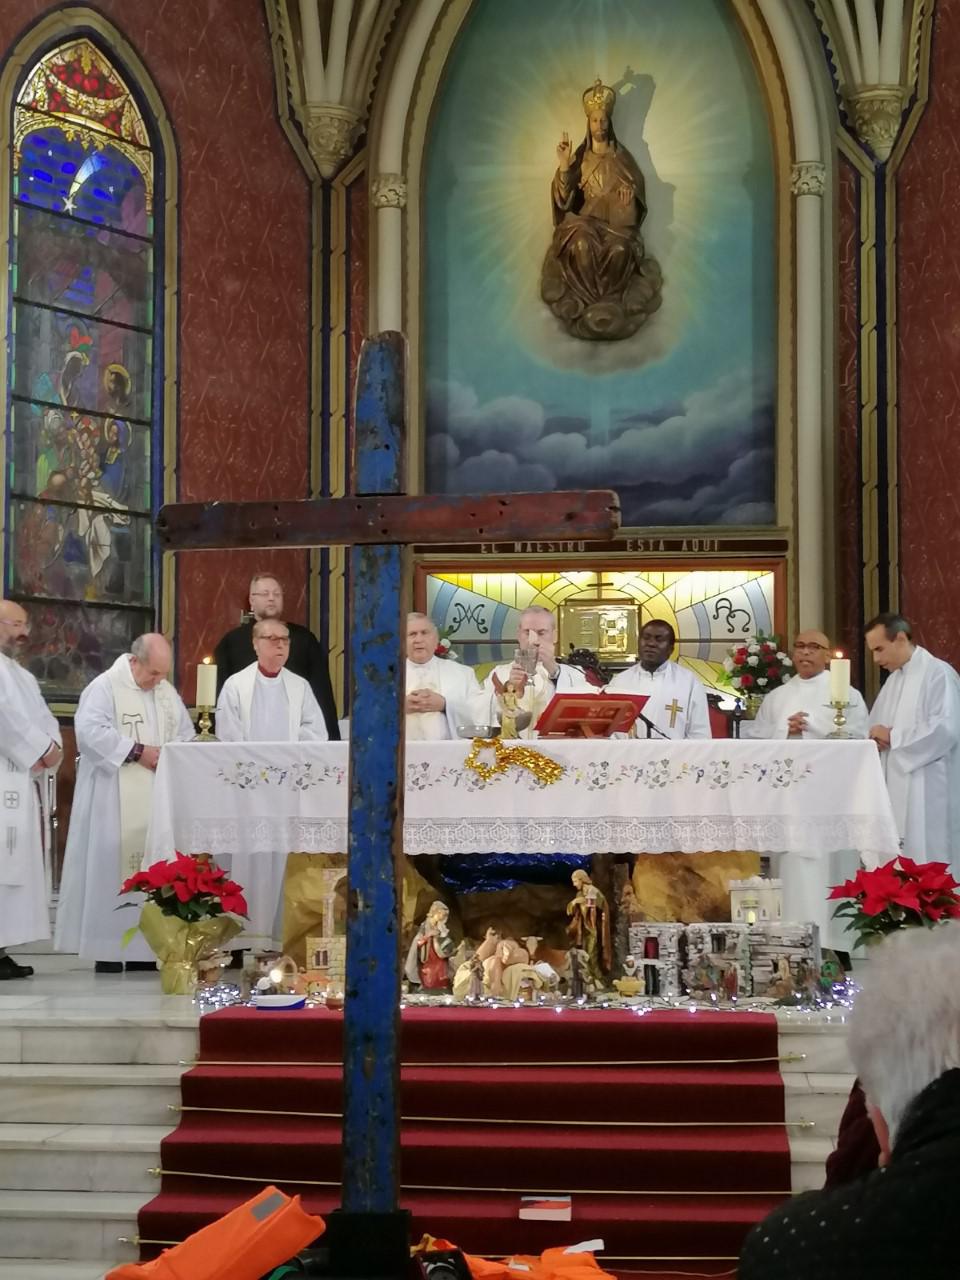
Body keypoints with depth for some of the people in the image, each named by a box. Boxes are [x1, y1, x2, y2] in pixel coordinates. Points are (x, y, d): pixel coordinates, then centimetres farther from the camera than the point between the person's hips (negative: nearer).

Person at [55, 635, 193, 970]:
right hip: (114, 801, -6)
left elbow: (185, 736, 16)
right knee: (112, 867, -5)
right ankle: (107, 947, 0)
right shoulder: (105, 687, -7)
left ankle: (145, 945, 9)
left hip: (157, 800, 6)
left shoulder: (167, 692, 13)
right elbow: (90, 730, -20)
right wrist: (138, 751, -19)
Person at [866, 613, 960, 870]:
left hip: (927, 794, -8)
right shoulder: (893, 680, 17)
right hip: (896, 790, 8)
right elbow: (879, 726, 22)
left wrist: (894, 737, -13)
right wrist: (877, 737, -2)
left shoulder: (938, 673, -9)